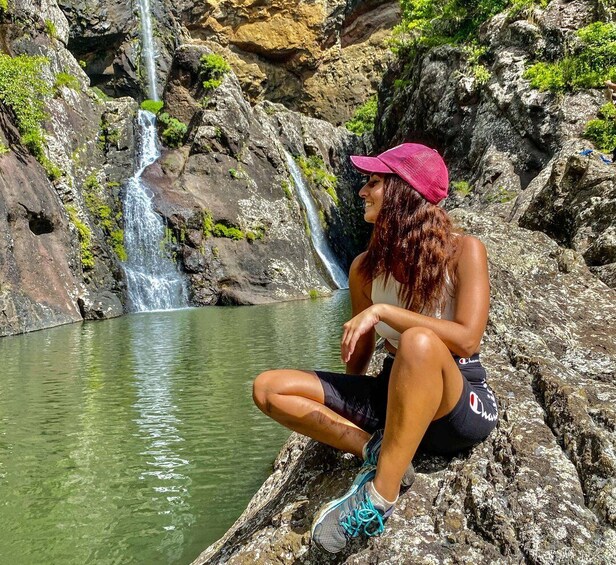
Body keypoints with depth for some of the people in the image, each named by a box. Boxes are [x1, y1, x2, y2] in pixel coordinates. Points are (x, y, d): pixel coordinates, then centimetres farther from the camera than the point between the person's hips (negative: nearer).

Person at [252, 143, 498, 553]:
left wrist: (383, 311, -25)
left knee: (418, 342, -42)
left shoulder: (463, 251, -12)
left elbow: (467, 339, -25)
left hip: (462, 405, -5)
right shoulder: (367, 267, 1)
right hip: (397, 395, 5)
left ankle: (380, 498, -29)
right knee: (269, 388, -8)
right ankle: (377, 451, -14)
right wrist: (346, 407, 17)